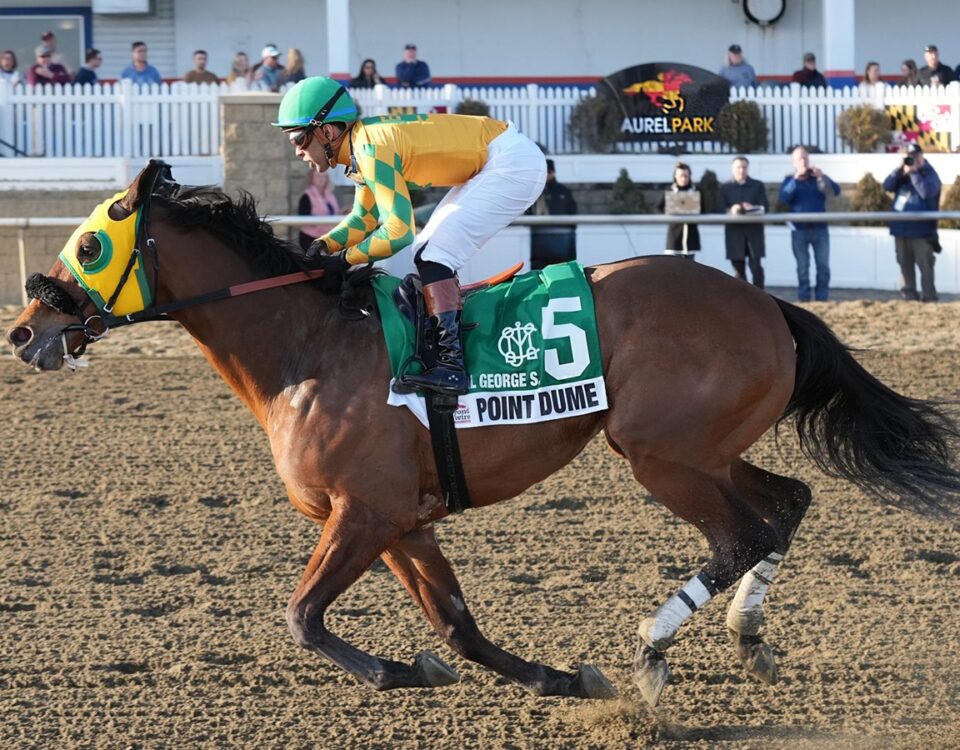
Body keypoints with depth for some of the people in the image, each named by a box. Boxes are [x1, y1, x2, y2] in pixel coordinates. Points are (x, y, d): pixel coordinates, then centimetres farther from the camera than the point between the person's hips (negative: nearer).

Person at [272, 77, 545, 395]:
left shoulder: (372, 149, -23)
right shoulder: (362, 145, 7)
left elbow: (398, 232, -24)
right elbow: (364, 218, 18)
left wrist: (345, 259, -14)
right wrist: (324, 246, 2)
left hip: (514, 163, -10)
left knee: (433, 255, -15)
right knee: (425, 252, 14)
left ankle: (451, 363, -22)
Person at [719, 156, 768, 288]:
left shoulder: (758, 186, 10)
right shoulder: (725, 188, 9)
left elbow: (764, 207, 1)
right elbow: (720, 209, -1)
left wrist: (753, 208, -21)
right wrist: (730, 211, -23)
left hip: (754, 229, -1)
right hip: (734, 230, 1)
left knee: (755, 265, -7)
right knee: (738, 266, 2)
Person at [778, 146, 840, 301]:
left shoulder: (818, 177, 10)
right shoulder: (789, 180, 7)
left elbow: (836, 190, -4)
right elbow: (784, 198, -11)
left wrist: (822, 177, -17)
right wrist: (796, 179, -16)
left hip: (820, 229, 1)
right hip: (799, 230, -1)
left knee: (823, 267, -2)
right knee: (803, 268, 1)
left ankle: (822, 300, 1)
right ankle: (804, 300, 3)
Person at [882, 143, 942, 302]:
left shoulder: (929, 174, -3)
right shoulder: (901, 173, 14)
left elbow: (927, 192, -20)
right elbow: (887, 186, 3)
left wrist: (913, 173, -15)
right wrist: (900, 170, -8)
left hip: (921, 230, -6)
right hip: (901, 228, 6)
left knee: (925, 265, -8)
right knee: (905, 265, 8)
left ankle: (929, 298, -7)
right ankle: (908, 296, 13)